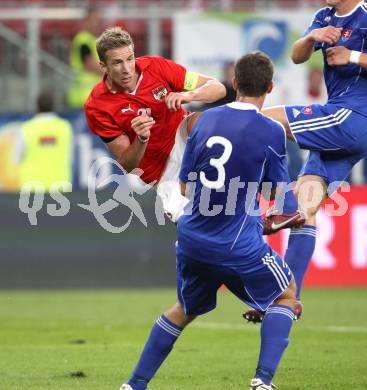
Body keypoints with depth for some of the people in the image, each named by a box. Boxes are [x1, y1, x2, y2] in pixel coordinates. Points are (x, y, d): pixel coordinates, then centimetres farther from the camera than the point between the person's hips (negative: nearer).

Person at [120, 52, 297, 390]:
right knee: (286, 295, 19)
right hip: (239, 245, -5)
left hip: (192, 239, 5)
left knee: (185, 309, 27)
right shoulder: (272, 132, -9)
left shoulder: (206, 120, 4)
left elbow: (185, 187, 9)